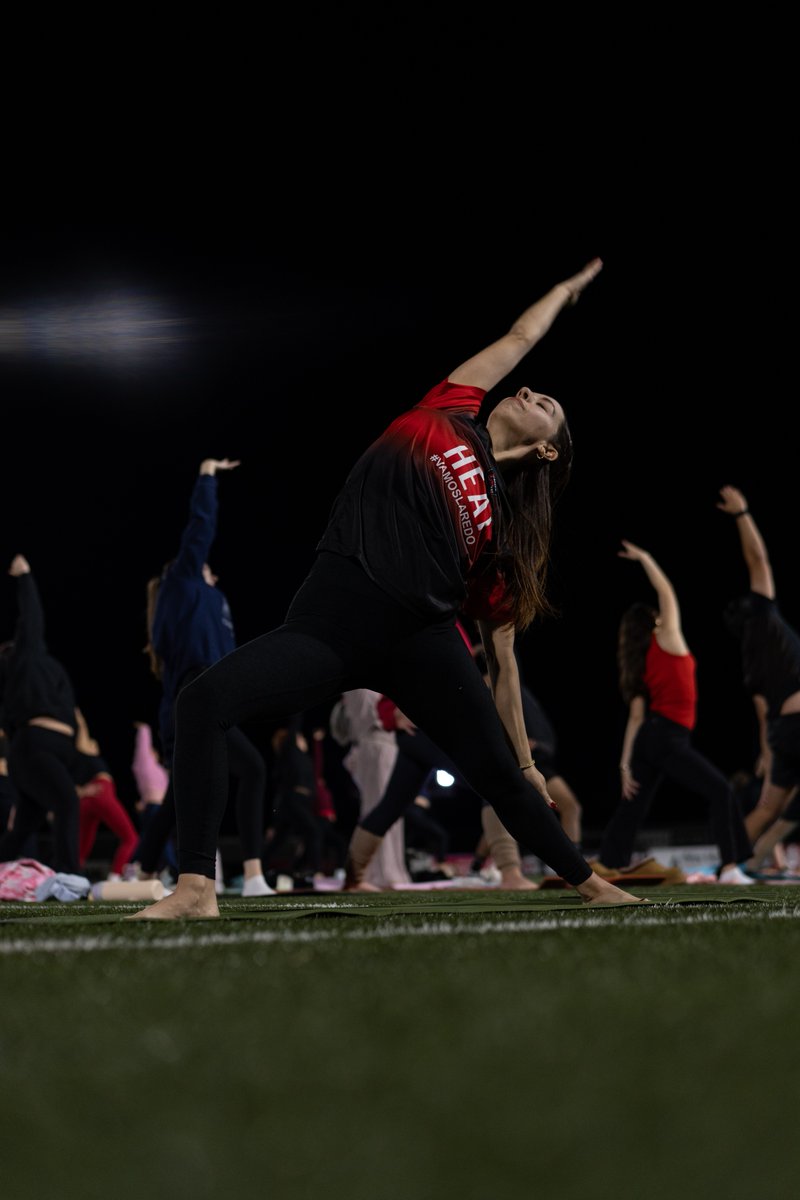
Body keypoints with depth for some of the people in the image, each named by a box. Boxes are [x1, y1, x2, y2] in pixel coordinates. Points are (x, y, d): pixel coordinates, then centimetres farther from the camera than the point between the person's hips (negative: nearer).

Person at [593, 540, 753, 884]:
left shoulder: (641, 665, 17)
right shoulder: (666, 641, 0)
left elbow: (635, 718, 13)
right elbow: (665, 591, 0)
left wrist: (625, 764, 9)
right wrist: (644, 558, 11)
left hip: (648, 738, 8)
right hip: (668, 738, -8)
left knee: (631, 808, 10)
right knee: (720, 791, -7)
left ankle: (604, 868, 7)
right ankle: (730, 868, -17)